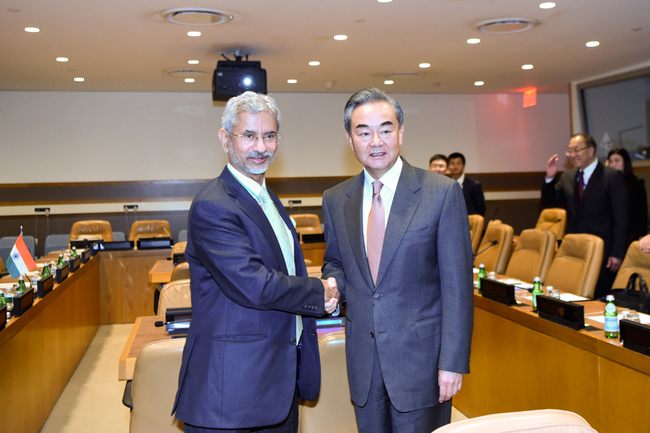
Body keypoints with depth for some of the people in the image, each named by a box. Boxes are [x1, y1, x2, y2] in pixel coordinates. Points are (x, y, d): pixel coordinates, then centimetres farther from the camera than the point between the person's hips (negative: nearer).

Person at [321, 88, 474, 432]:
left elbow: (457, 284, -10)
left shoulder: (442, 193, -9)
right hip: (362, 357, 4)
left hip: (421, 354, -3)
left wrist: (453, 362, -13)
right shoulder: (335, 200, 4)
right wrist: (333, 281, -5)